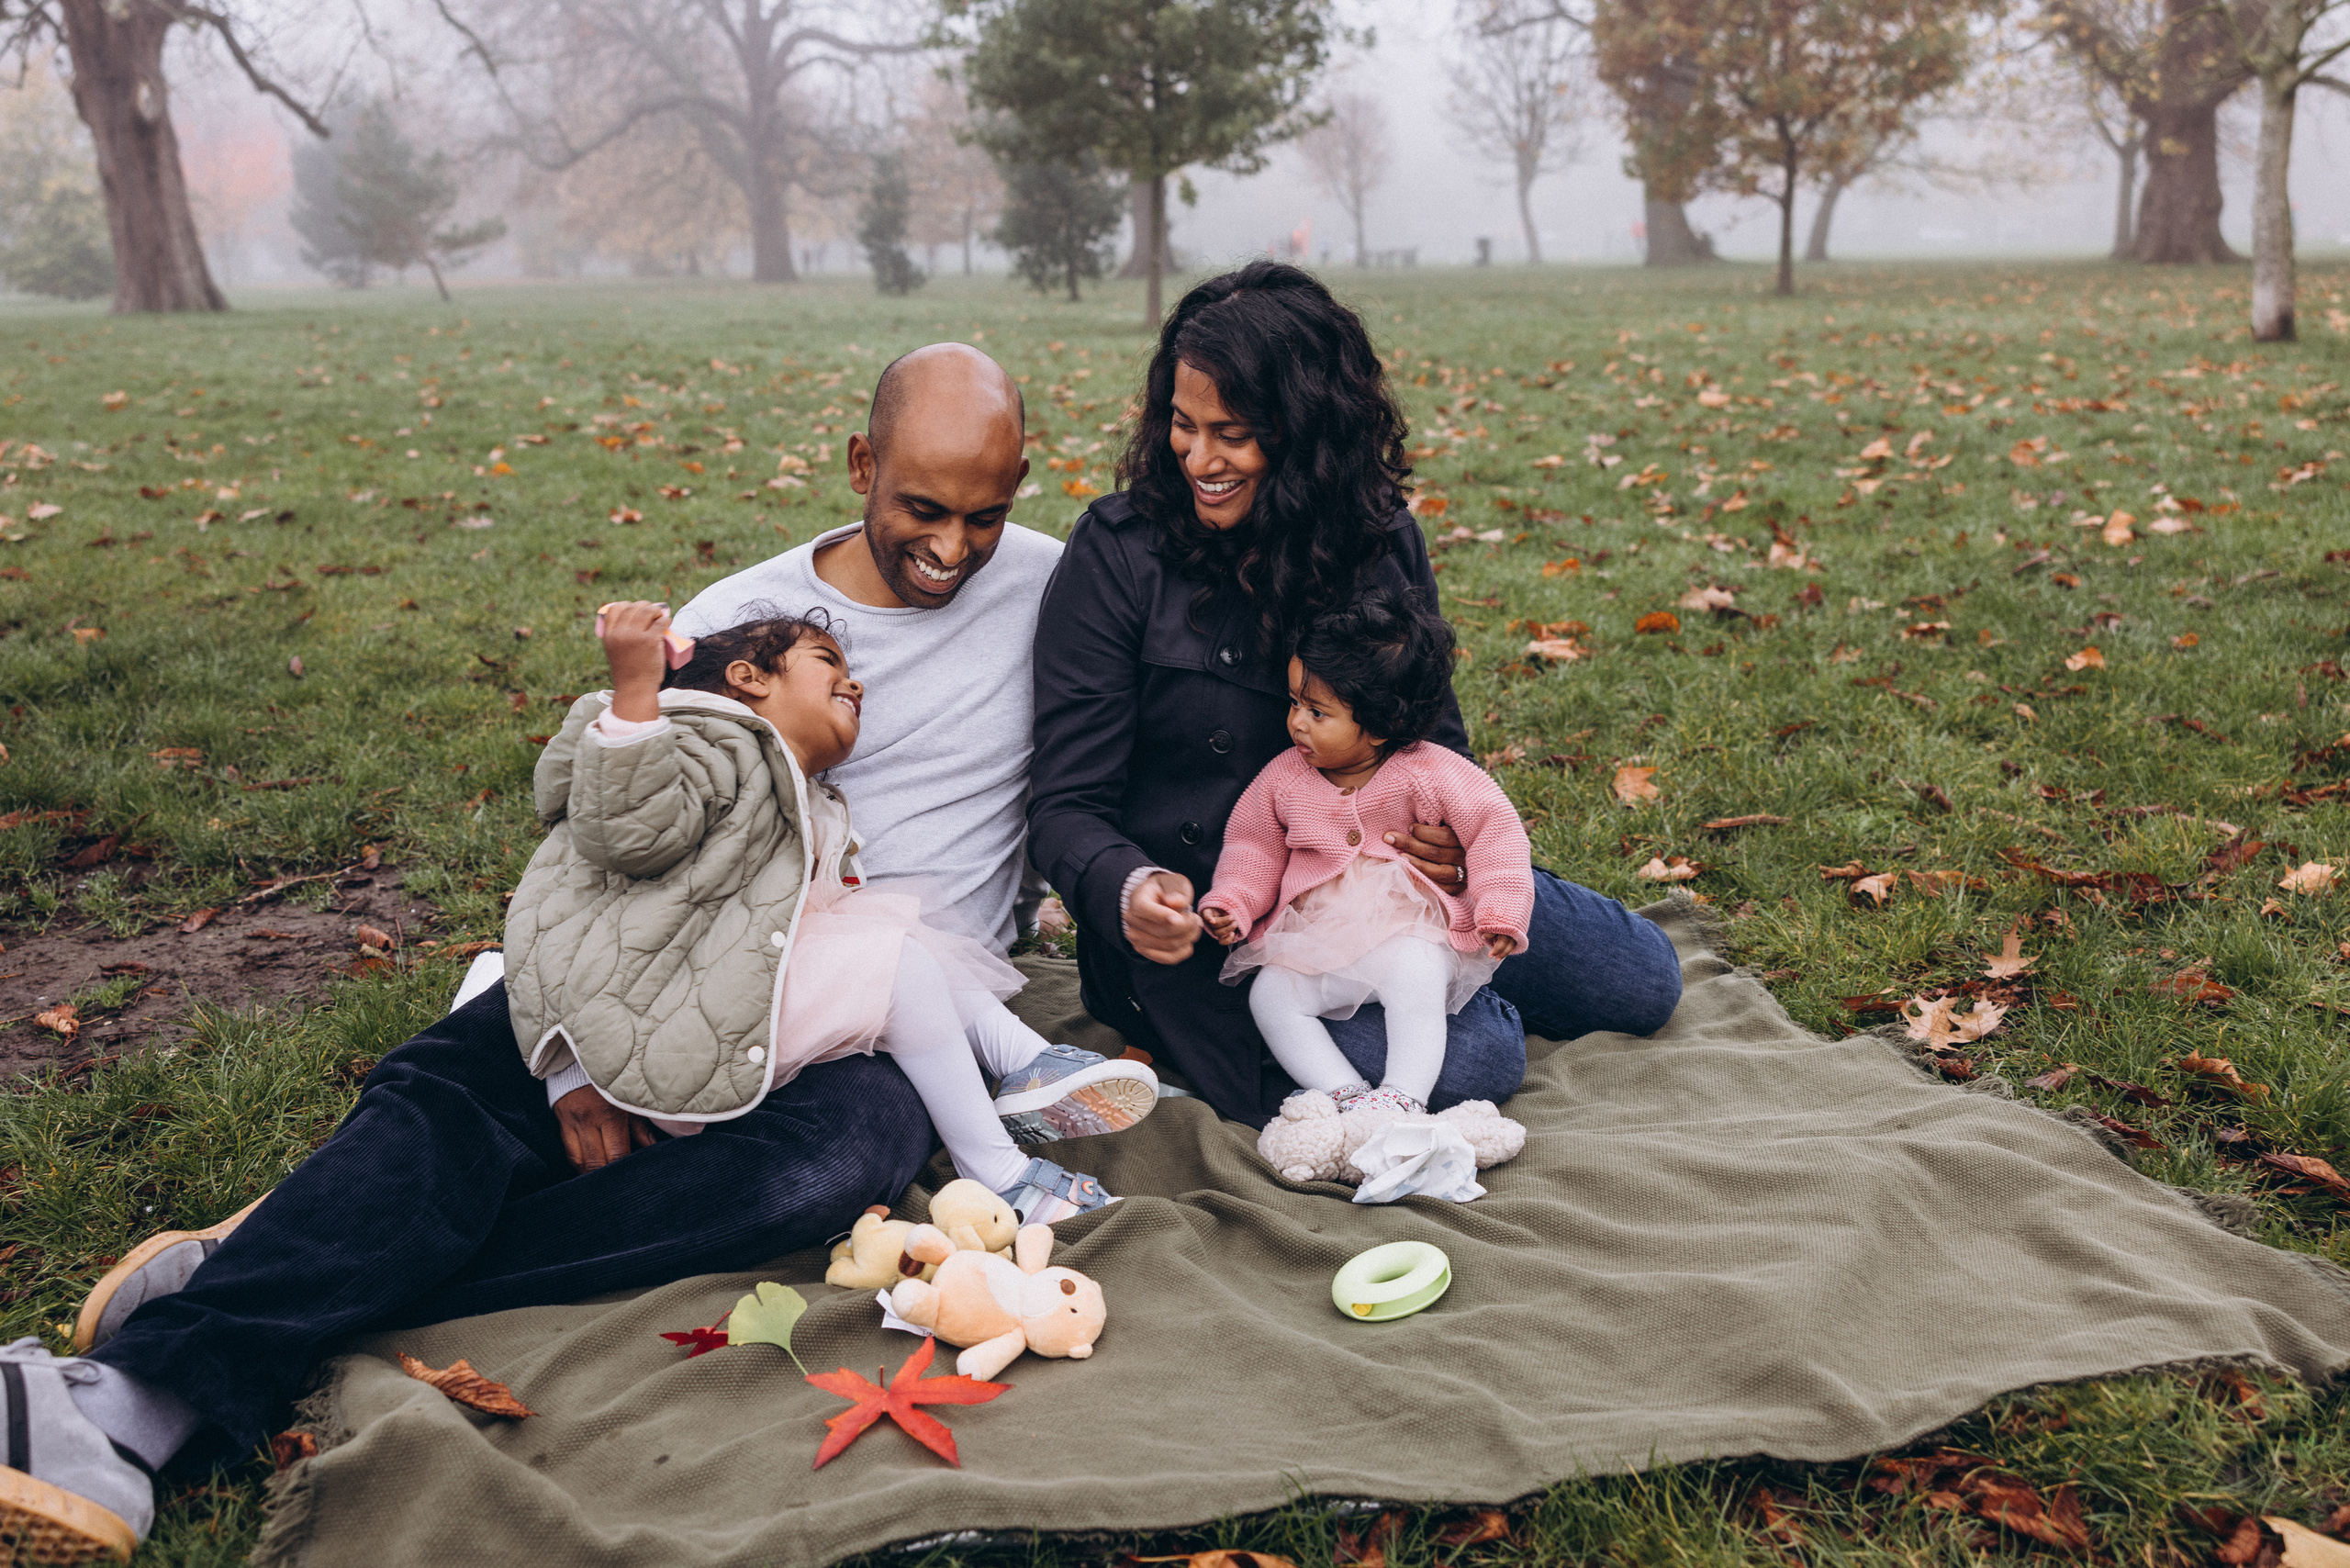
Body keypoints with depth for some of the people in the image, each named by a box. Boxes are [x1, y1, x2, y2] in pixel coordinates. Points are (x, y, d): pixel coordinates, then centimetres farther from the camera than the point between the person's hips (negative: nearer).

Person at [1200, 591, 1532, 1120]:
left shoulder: (1428, 774, -9)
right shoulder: (1284, 778, 2)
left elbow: (1494, 827, -7)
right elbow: (1253, 846, 12)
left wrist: (1500, 912, -16)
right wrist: (1231, 905, -5)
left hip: (1410, 932, -4)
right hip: (1314, 945, 4)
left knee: (1415, 977, -35)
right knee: (1269, 997, -17)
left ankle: (1404, 1098, -30)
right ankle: (1346, 1095, -24)